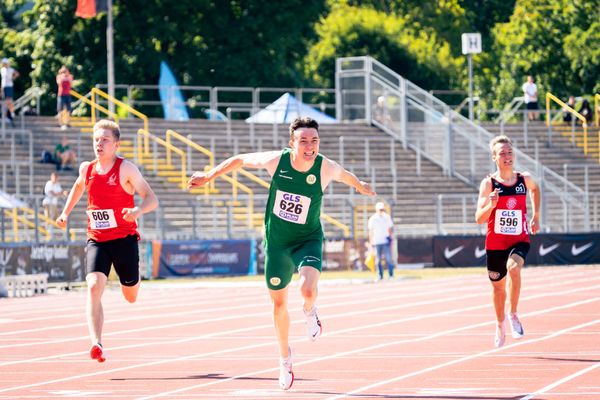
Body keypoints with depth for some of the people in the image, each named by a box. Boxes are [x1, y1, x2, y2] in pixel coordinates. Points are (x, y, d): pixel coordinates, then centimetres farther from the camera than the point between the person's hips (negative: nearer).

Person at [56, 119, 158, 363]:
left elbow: (152, 199, -14)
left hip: (124, 239, -2)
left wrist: (138, 211, -34)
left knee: (131, 297, 13)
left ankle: (130, 281, 53)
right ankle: (96, 343, -30)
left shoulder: (126, 169, -9)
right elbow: (78, 187, 30)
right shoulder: (87, 169, 5)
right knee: (94, 287, -22)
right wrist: (65, 212, 23)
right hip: (96, 240, 2)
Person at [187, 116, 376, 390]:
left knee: (308, 289, -29)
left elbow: (345, 175, 9)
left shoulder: (326, 168, -16)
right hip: (276, 242, 2)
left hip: (308, 240, -2)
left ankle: (309, 312, 9)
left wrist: (361, 186, 29)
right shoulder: (276, 161, -17)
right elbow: (240, 160, 1)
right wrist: (208, 176, 7)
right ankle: (285, 357, 35)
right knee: (279, 303, 11)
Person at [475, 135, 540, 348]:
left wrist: (536, 215, 19)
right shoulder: (489, 183, -10)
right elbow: (479, 219, -13)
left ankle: (513, 315, -14)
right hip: (495, 243, 0)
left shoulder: (524, 179, -3)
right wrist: (490, 205, -32)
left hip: (519, 240, 0)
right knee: (498, 286, 13)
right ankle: (500, 324, 40)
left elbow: (535, 189, 24)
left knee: (513, 267, -31)